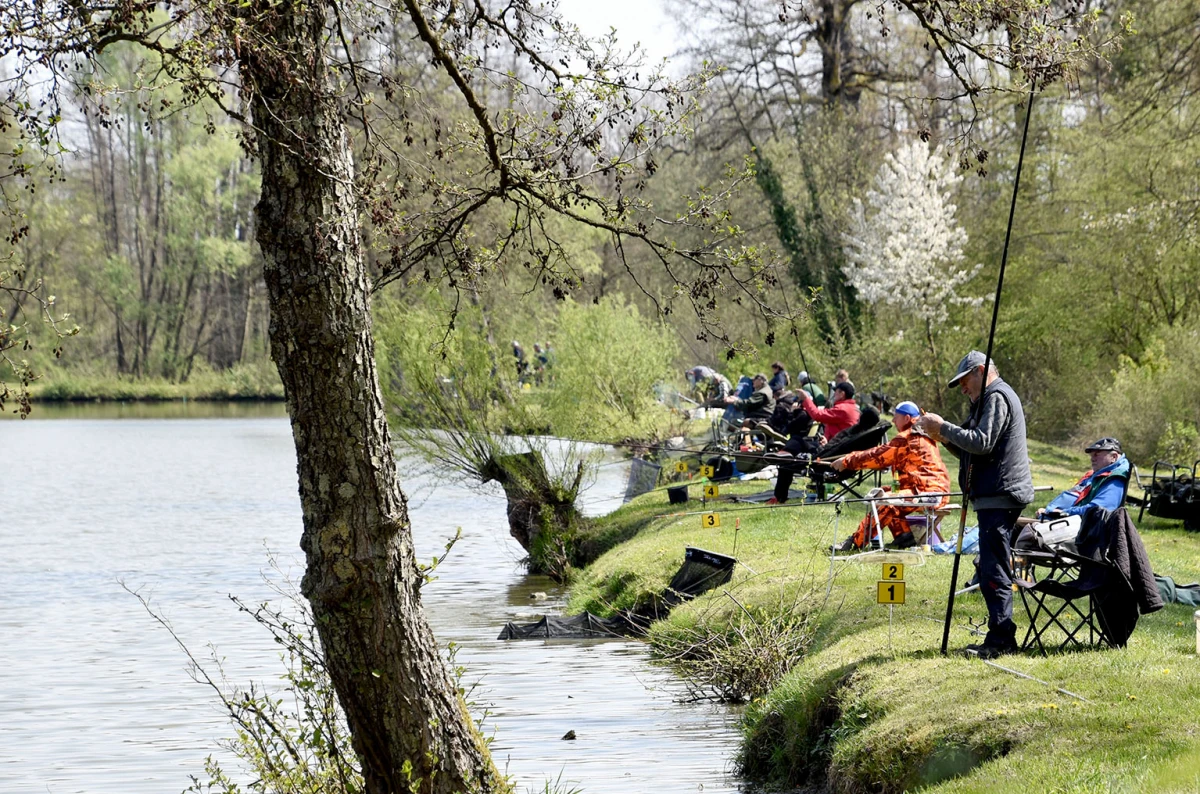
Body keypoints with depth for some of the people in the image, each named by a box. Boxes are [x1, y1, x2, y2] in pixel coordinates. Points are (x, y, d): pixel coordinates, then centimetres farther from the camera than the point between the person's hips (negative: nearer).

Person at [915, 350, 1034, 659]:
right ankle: (999, 639, 18)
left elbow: (982, 443, -21)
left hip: (999, 496, -11)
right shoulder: (992, 398, 25)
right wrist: (943, 437, 10)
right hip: (998, 497, 11)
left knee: (994, 572, -12)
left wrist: (944, 427, -13)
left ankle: (1000, 640, -14)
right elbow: (974, 451, 24)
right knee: (994, 570, 14)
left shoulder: (997, 397, -9)